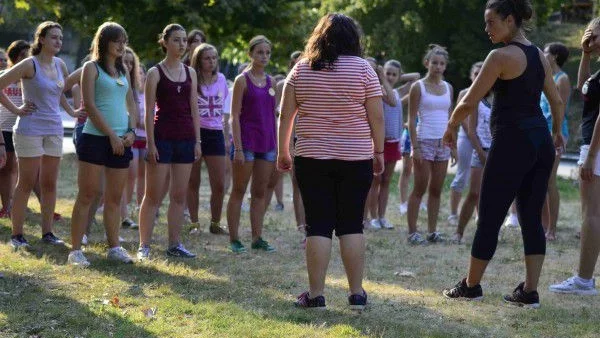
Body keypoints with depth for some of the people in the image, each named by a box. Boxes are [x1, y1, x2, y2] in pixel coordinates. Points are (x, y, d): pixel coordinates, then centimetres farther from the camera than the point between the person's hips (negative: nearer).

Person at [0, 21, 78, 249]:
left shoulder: (60, 65, 8)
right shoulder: (29, 65, -11)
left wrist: (71, 111, 17)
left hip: (54, 130, 6)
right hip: (30, 130, -6)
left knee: (49, 184, 8)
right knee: (27, 183, -3)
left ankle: (47, 232, 15)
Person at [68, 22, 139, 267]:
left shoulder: (123, 70, 16)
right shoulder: (92, 68, -3)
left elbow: (132, 104, 17)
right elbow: (89, 105, -10)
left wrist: (131, 131, 1)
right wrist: (112, 135, -13)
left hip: (121, 141, 6)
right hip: (95, 138, -6)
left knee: (115, 198, 9)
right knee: (87, 195, -5)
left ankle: (114, 247, 16)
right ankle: (75, 250, -2)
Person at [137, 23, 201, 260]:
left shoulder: (190, 73, 11)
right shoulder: (155, 73, -3)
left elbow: (194, 109, 12)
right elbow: (149, 111, -6)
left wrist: (197, 141, 7)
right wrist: (150, 143, -12)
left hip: (186, 138, 5)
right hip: (162, 138, -5)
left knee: (179, 196, 7)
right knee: (153, 195, -3)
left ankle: (175, 244, 14)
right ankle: (144, 246, 1)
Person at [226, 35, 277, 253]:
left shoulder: (270, 82, 12)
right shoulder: (242, 81, -5)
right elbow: (235, 116, -9)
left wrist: (277, 145, 12)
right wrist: (238, 148, -16)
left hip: (267, 143, 6)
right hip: (247, 142, -6)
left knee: (260, 192, 8)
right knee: (238, 191, 1)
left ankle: (257, 238, 12)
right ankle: (234, 239, 5)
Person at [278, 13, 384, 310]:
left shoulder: (301, 69, 3)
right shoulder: (363, 68, -2)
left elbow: (285, 114, 4)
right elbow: (376, 117, -3)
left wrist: (283, 151, 12)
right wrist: (379, 152, 6)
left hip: (312, 159, 1)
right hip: (355, 160, 0)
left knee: (318, 225, 2)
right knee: (351, 225, 6)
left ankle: (315, 294, 1)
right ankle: (357, 294, 8)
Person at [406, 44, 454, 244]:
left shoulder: (448, 88, 12)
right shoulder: (418, 87, -3)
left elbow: (450, 117, 16)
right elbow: (411, 119, -6)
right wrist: (415, 147, -13)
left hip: (443, 143, 5)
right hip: (425, 142, -5)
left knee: (436, 190, 6)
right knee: (420, 189, -5)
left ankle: (432, 231, 10)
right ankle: (412, 232, -3)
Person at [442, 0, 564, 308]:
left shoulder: (502, 56, -12)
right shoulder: (538, 55, 11)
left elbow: (469, 102, -10)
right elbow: (556, 101, 21)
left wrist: (451, 127, 8)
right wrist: (557, 132, 38)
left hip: (512, 143, -8)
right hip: (541, 143, 8)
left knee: (489, 219, 4)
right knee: (532, 219, 9)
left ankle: (471, 286, 15)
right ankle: (530, 292, 8)